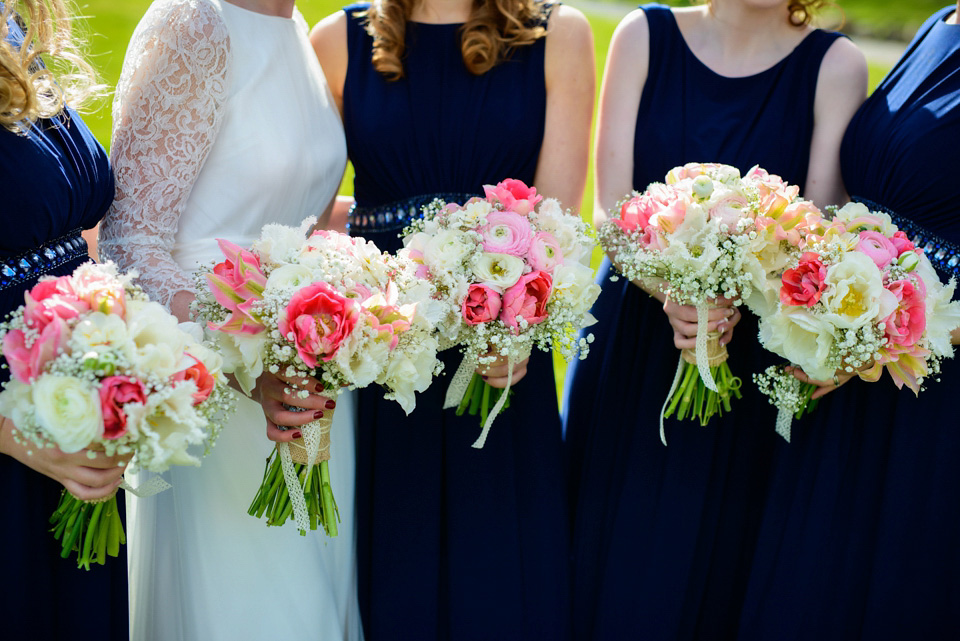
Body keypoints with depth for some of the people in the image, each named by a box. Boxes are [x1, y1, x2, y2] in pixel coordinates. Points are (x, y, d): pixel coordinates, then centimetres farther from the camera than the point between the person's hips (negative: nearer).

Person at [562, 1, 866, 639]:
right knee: (609, 557, 9)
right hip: (630, 340, 1)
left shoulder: (835, 65, -3)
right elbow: (610, 209, -6)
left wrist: (733, 300, -28)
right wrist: (670, 292, -24)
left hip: (753, 349, -1)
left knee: (708, 567, 7)